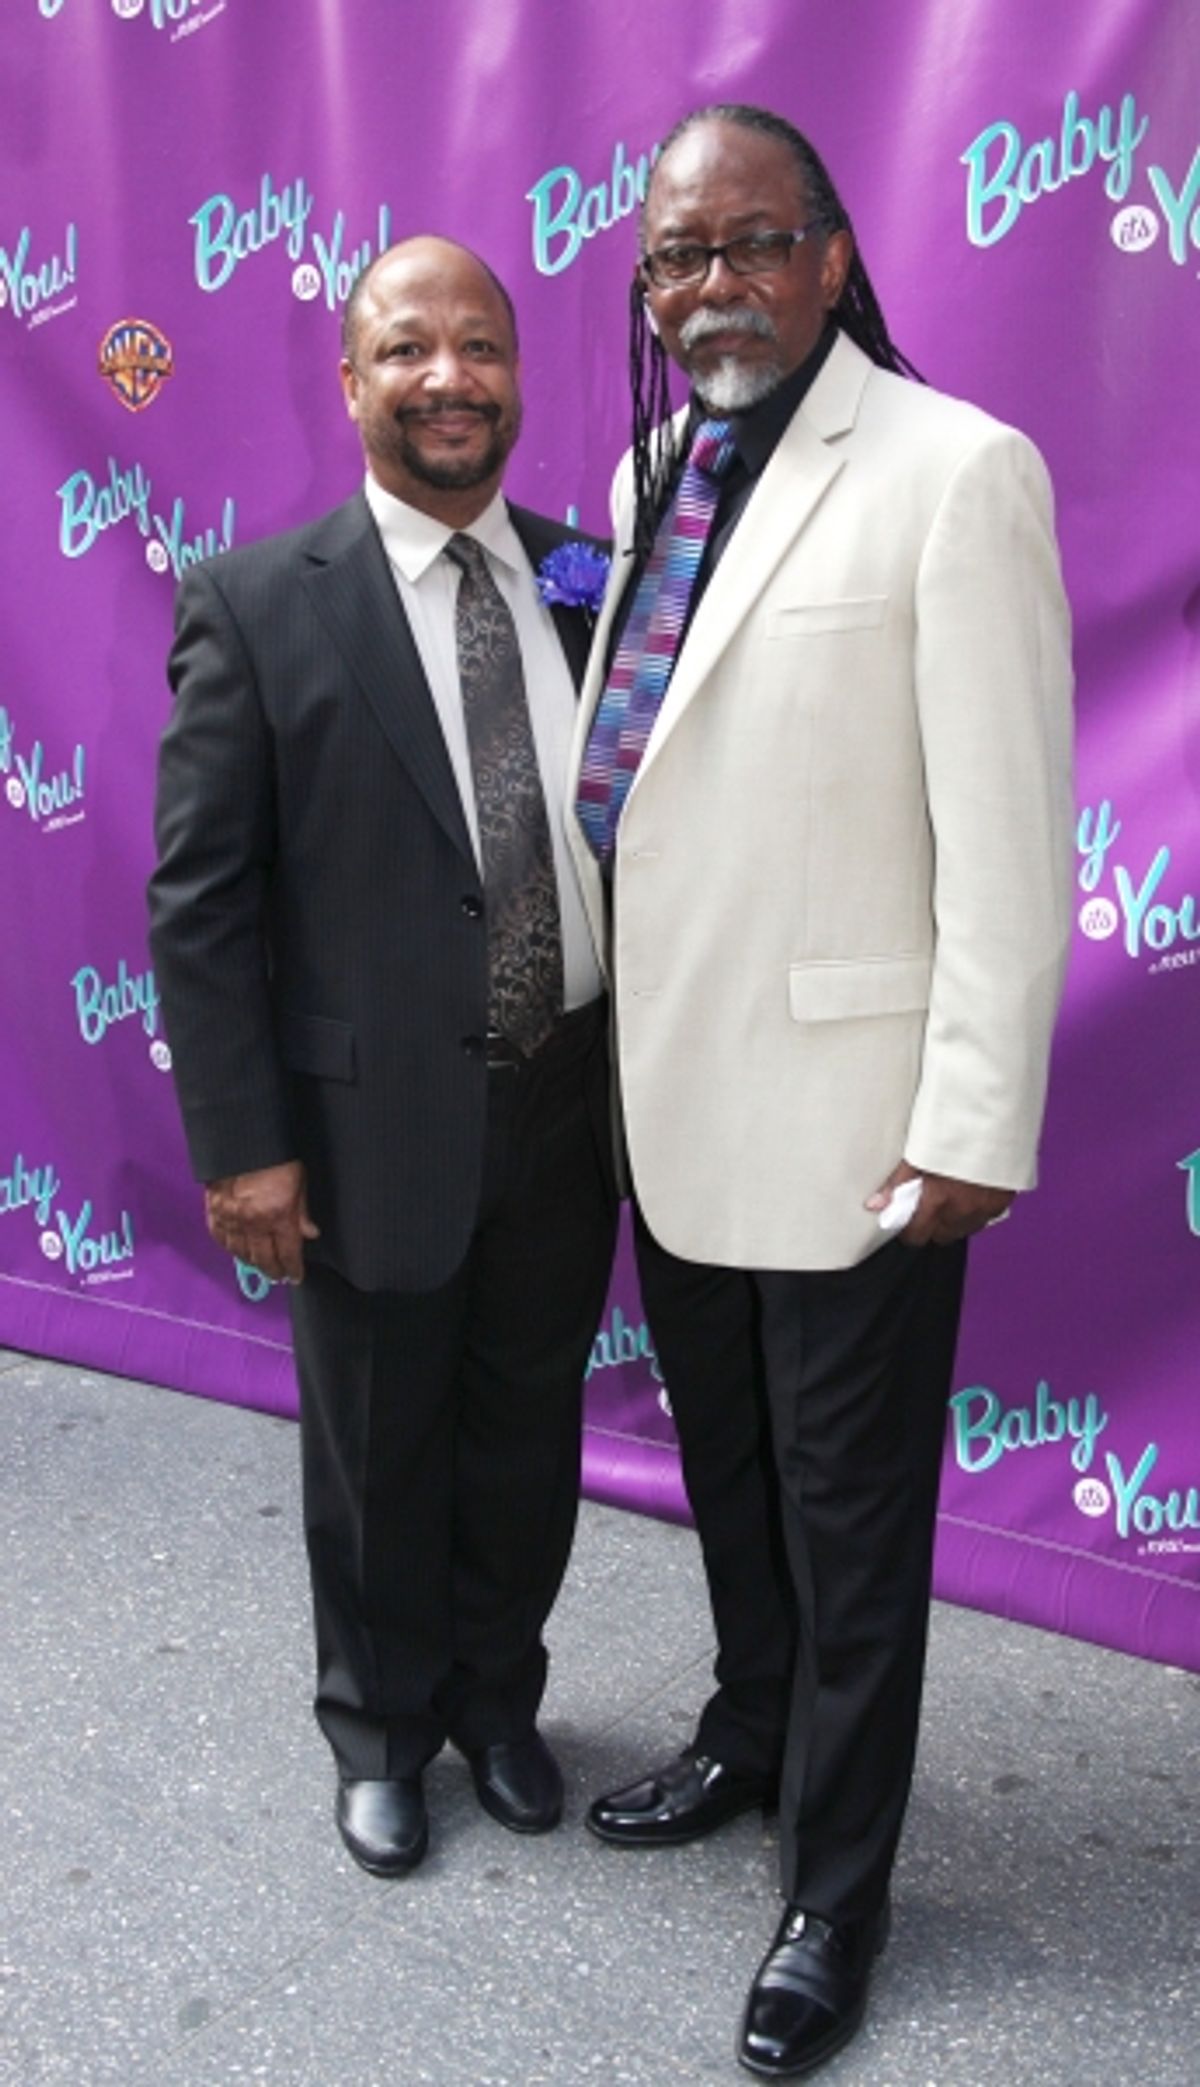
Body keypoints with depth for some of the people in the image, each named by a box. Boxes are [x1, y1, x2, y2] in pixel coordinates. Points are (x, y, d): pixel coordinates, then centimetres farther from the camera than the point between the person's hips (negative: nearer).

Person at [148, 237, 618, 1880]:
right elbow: (197, 896, -10)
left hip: (571, 1107, 3)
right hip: (376, 1122, -3)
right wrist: (241, 1144, -13)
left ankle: (498, 1699, 45)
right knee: (377, 1457, 16)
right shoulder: (258, 604, -9)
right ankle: (381, 1731, 42)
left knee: (528, 1435, 20)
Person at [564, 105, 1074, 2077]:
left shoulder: (954, 470, -12)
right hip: (671, 1088, 7)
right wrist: (625, 1047, 12)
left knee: (848, 1510, 9)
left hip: (843, 1101, -6)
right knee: (727, 1463, 23)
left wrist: (976, 1124, -16)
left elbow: (1006, 831, -15)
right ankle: (751, 1732, 48)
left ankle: (835, 1895, 29)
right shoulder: (648, 474, 9)